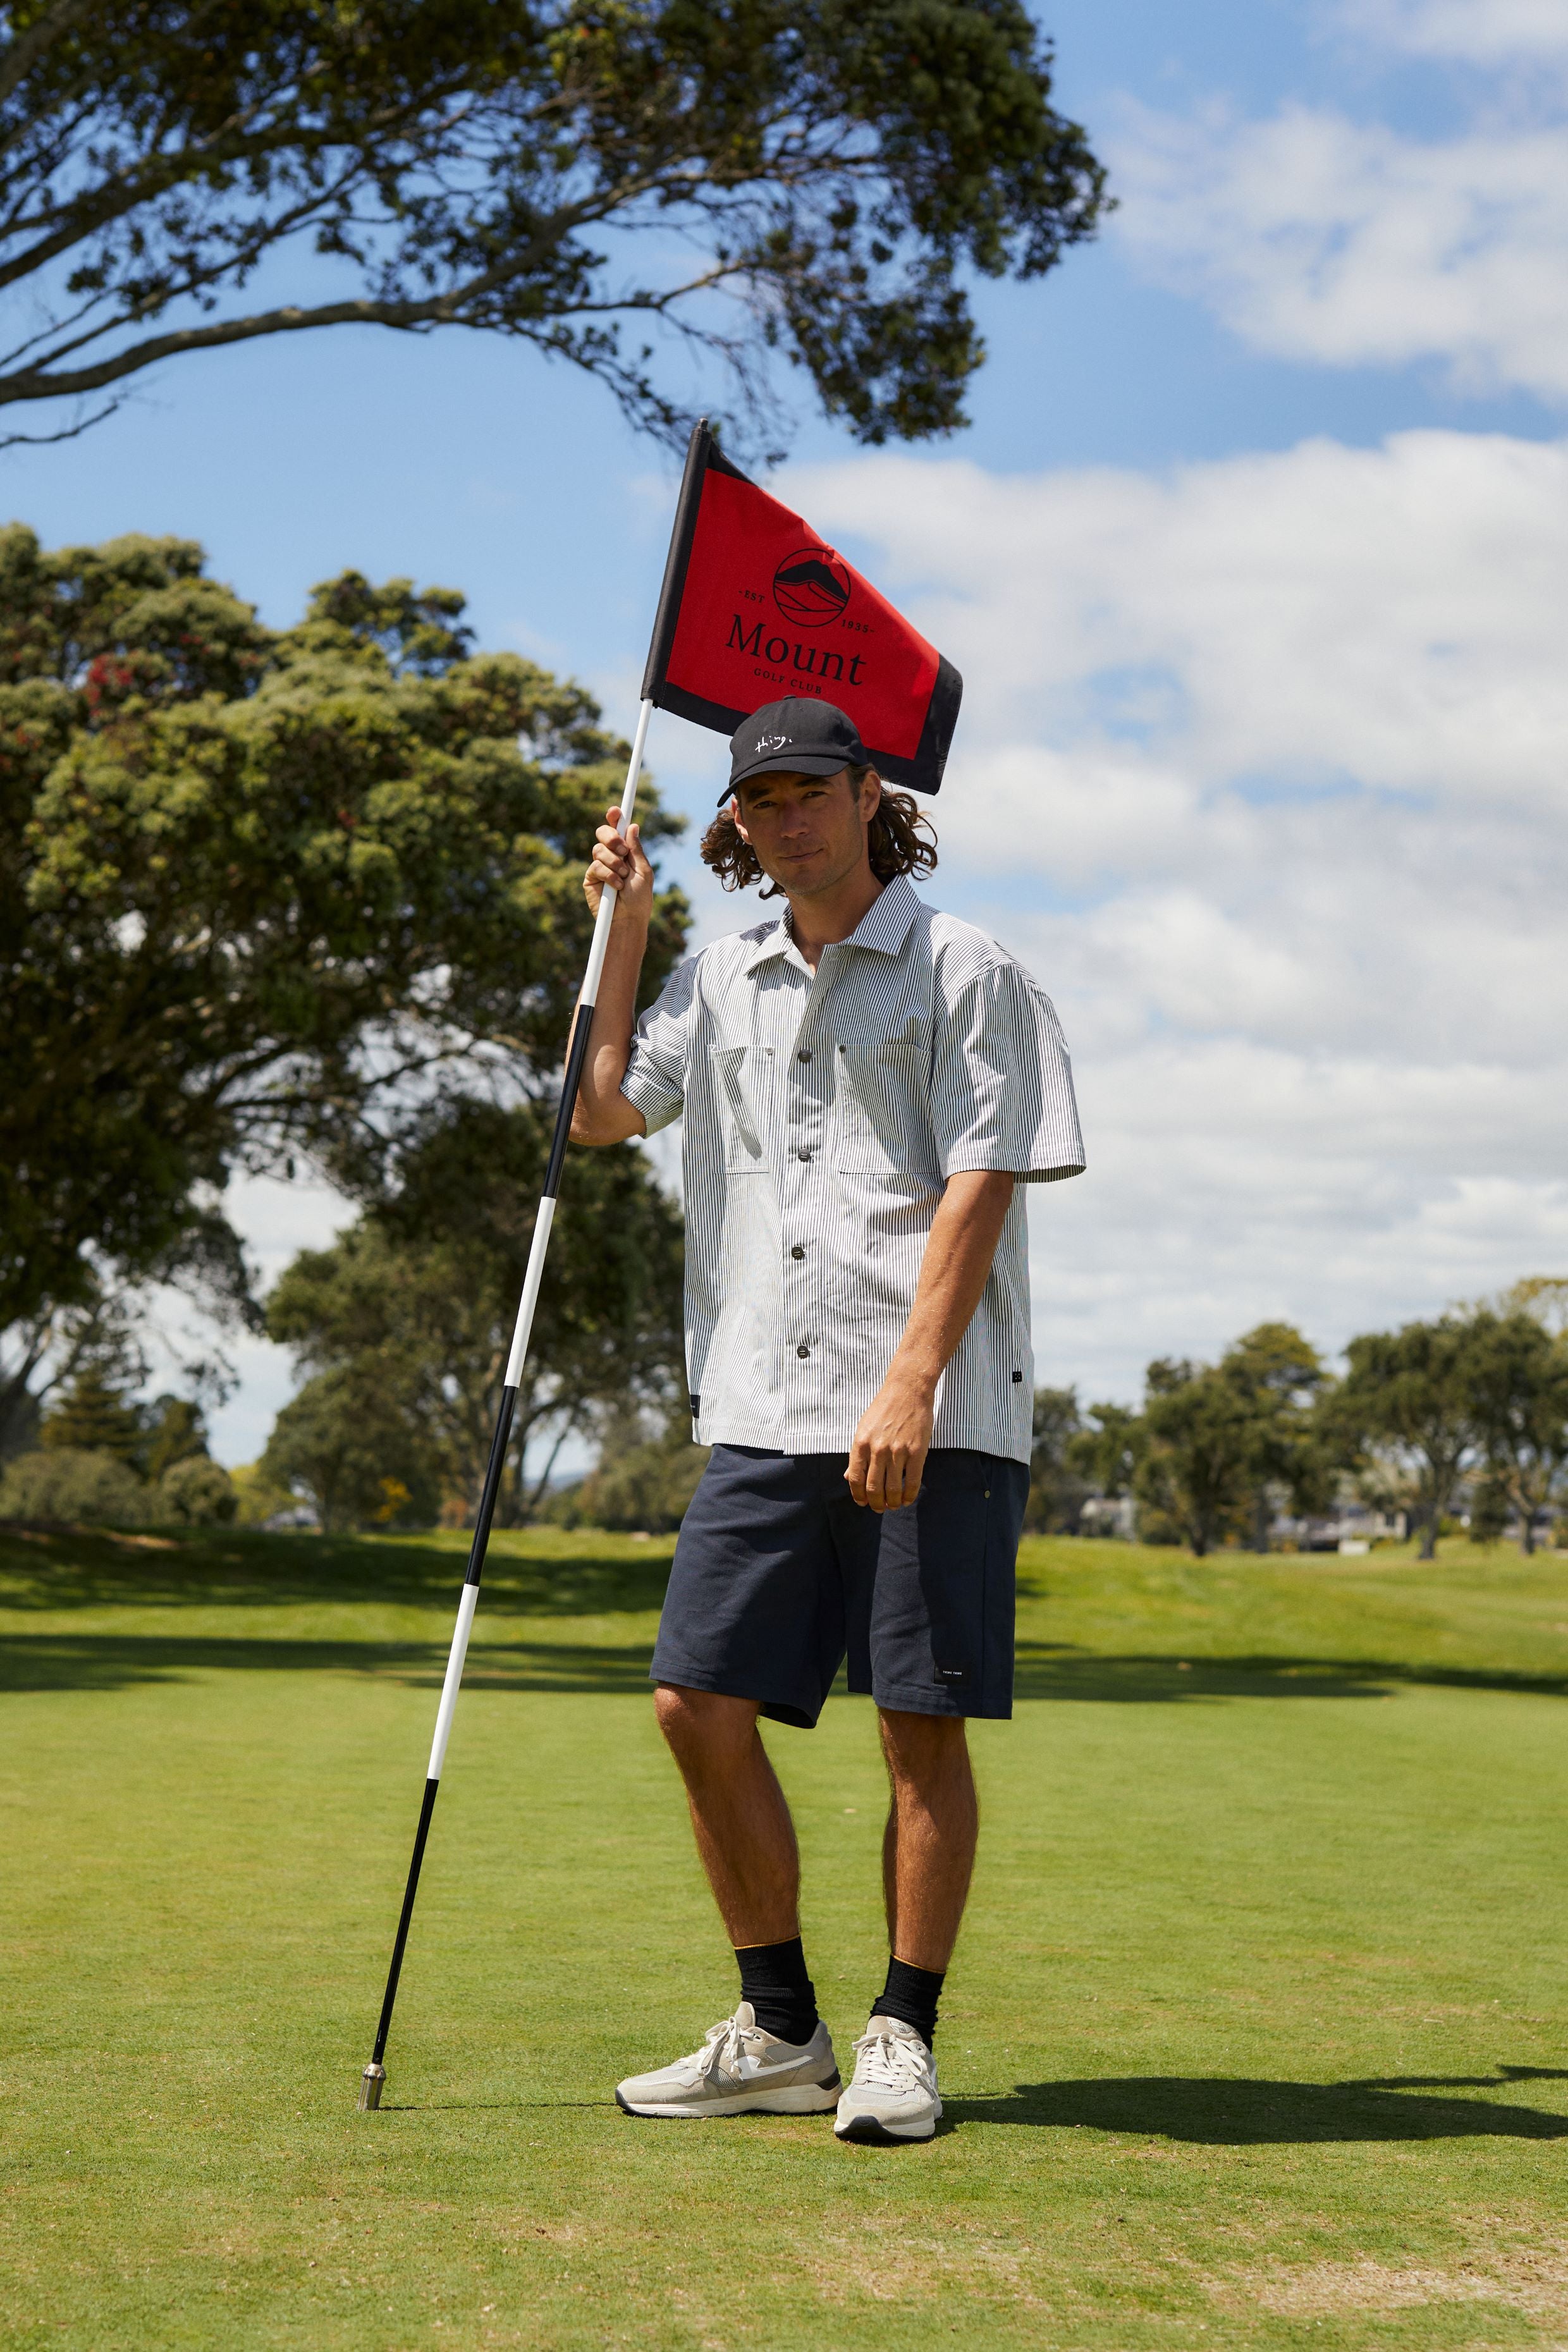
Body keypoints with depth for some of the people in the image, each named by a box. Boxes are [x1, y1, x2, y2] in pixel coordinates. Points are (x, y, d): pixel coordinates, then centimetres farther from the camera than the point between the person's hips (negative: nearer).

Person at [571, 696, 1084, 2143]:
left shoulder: (962, 972, -1)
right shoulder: (723, 982, 17)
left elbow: (977, 1191, -9)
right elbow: (605, 1116, 26)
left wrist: (910, 1386, -19)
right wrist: (623, 933, 19)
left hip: (932, 1420, -6)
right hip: (762, 1414, 6)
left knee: (924, 1725, -2)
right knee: (701, 1707, 1)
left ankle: (902, 2041, 9)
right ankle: (780, 2034, 13)